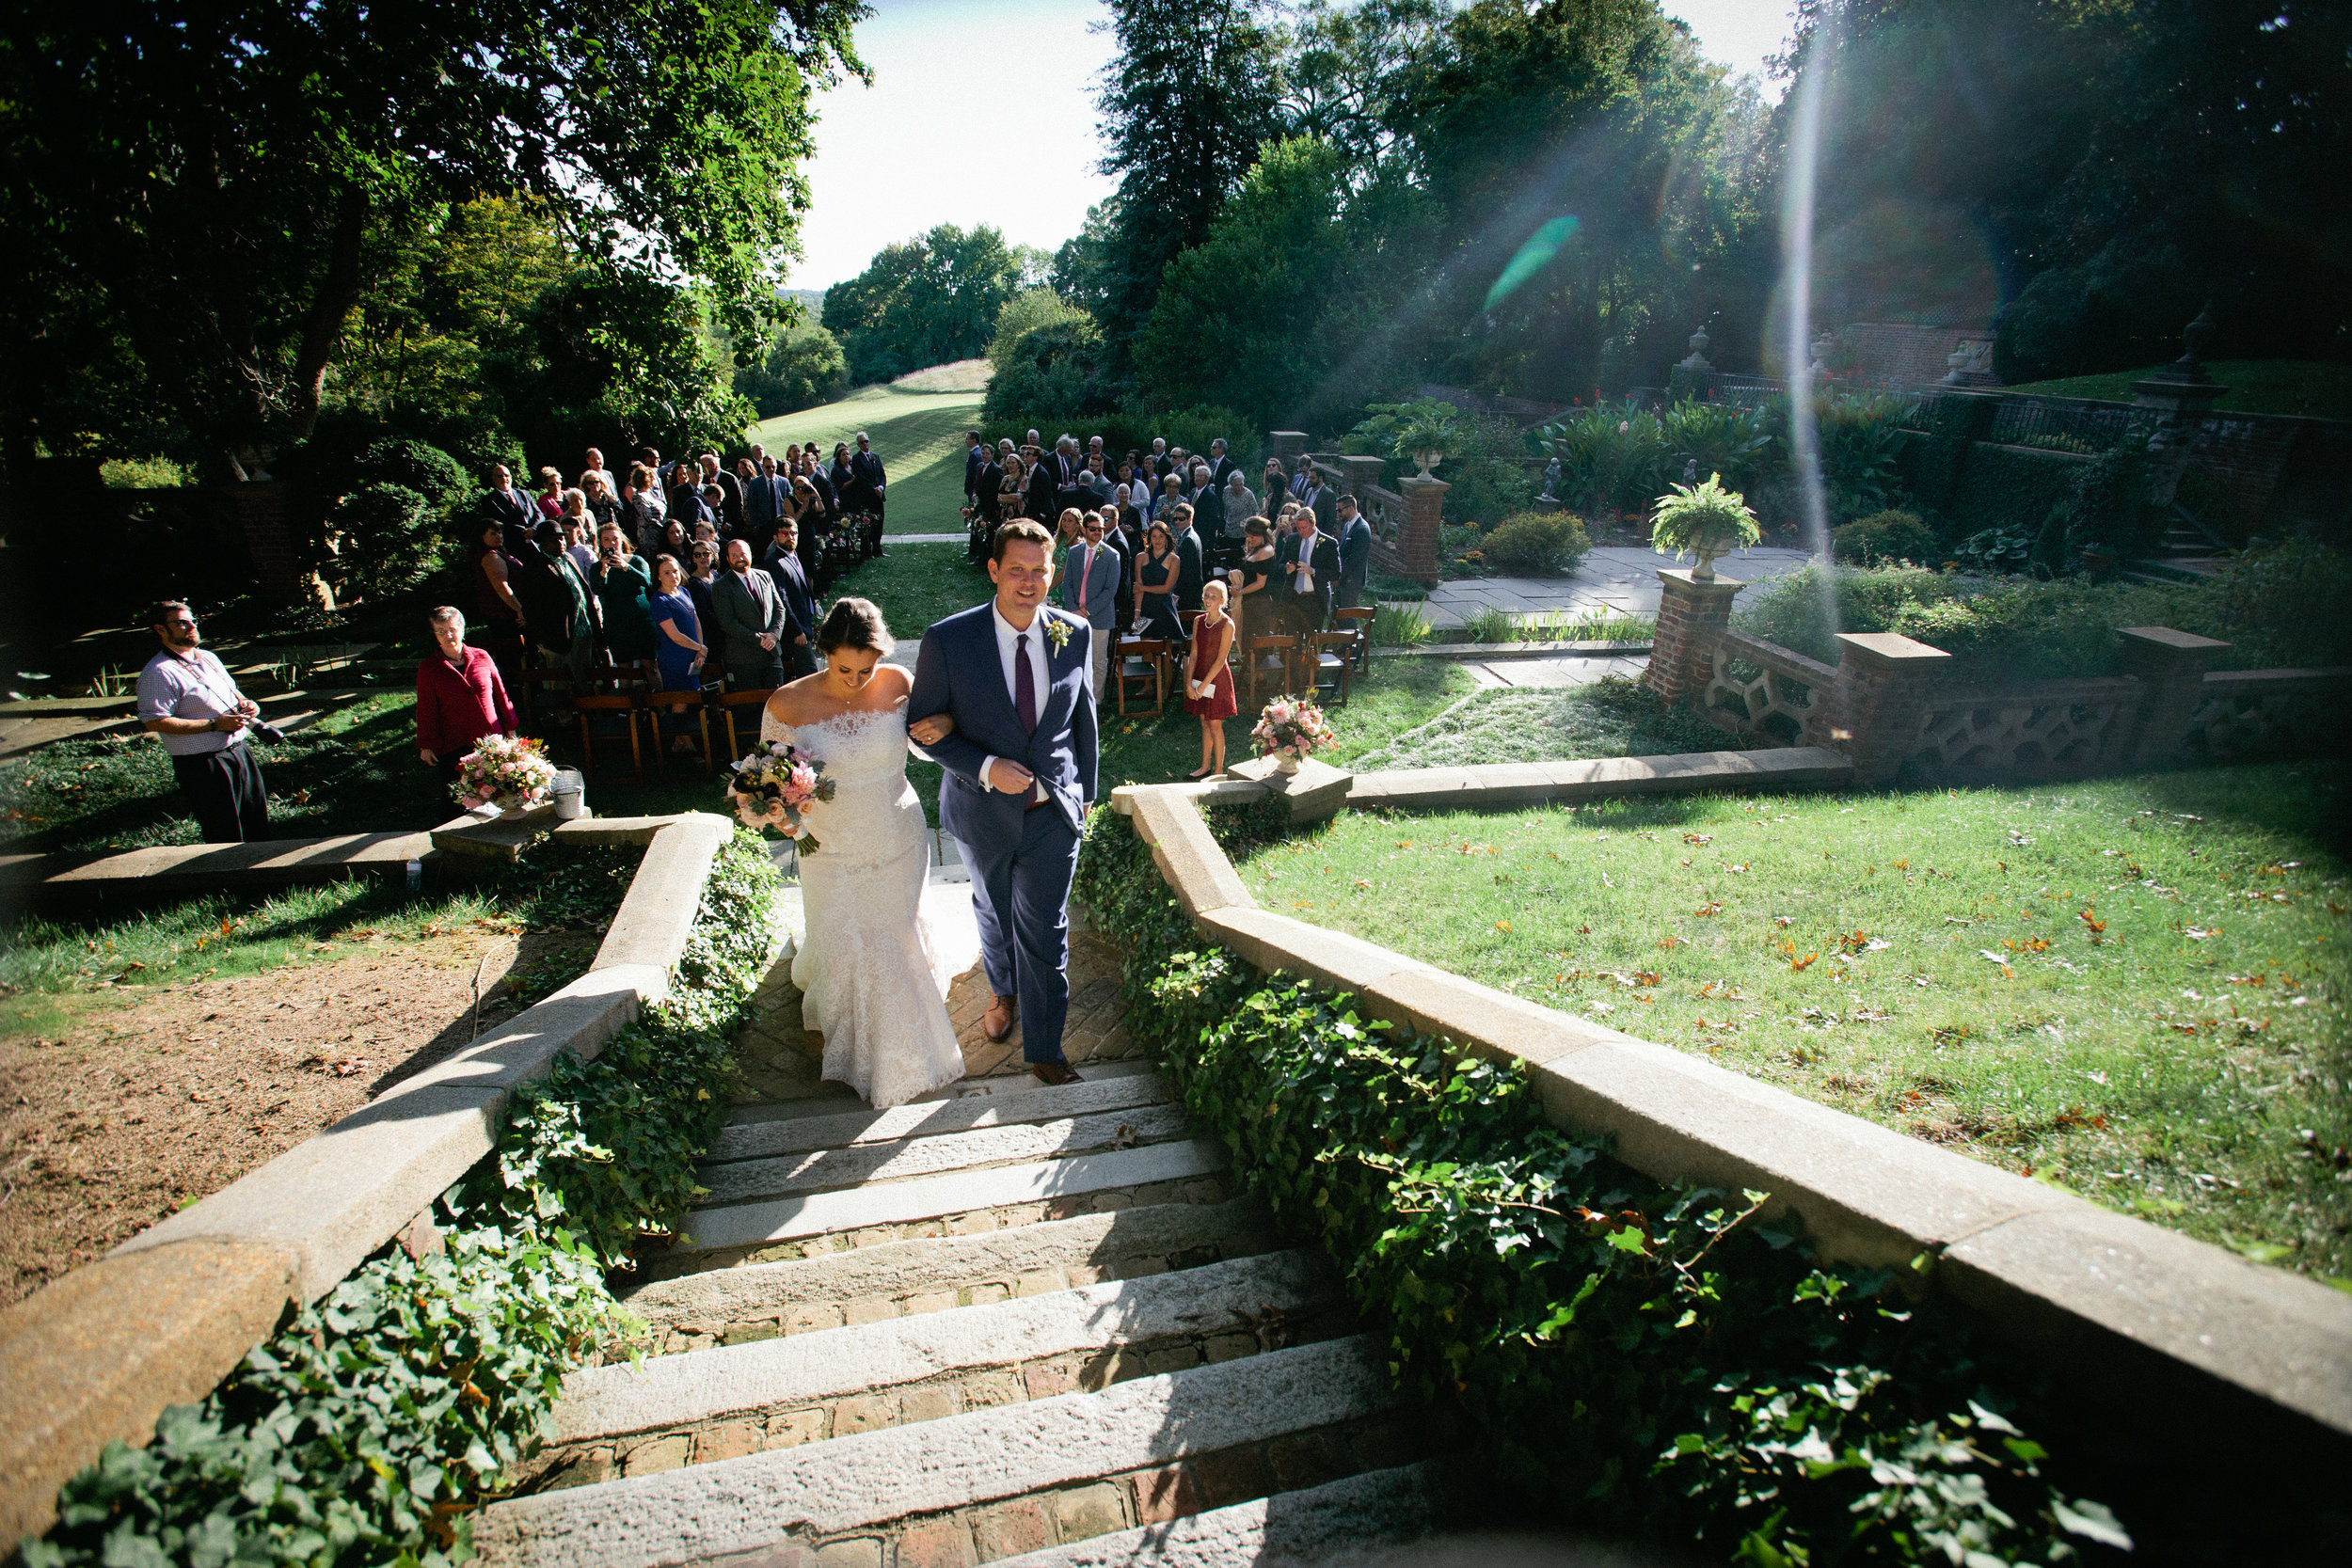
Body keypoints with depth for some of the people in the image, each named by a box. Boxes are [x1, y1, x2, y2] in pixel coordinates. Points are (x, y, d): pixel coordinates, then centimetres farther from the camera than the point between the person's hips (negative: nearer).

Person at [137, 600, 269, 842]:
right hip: (202, 765, -8)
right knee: (226, 839, -2)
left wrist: (245, 703, 4)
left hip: (239, 748, 8)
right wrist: (215, 724, -21)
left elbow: (231, 689, 28)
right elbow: (155, 722, -20)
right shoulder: (159, 673, -14)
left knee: (257, 820, 16)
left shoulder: (208, 657, 13)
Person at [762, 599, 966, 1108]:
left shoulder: (897, 685, -14)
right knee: (845, 948, 14)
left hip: (899, 844, 1)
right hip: (832, 853, -1)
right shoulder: (788, 703, -16)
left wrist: (945, 724, -23)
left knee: (898, 935, 20)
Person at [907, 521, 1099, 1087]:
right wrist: (986, 768, -22)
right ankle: (1004, 992, 54)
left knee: (1044, 932, 6)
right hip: (984, 811, 0)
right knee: (994, 915, 24)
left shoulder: (1074, 634, -8)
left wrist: (1085, 792, 11)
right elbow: (924, 726, -9)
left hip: (1053, 812, 0)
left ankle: (1043, 1047, 24)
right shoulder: (948, 640, -16)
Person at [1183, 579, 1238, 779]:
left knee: (1215, 725, 1)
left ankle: (1219, 770, 13)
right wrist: (1189, 683, -5)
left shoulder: (1227, 625, -15)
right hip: (1199, 676, 6)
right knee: (1204, 723, 15)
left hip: (1217, 679, -6)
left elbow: (1220, 660, -16)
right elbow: (1194, 654, 2)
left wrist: (1203, 685, -16)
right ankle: (1205, 766, 26)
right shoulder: (1199, 621, 3)